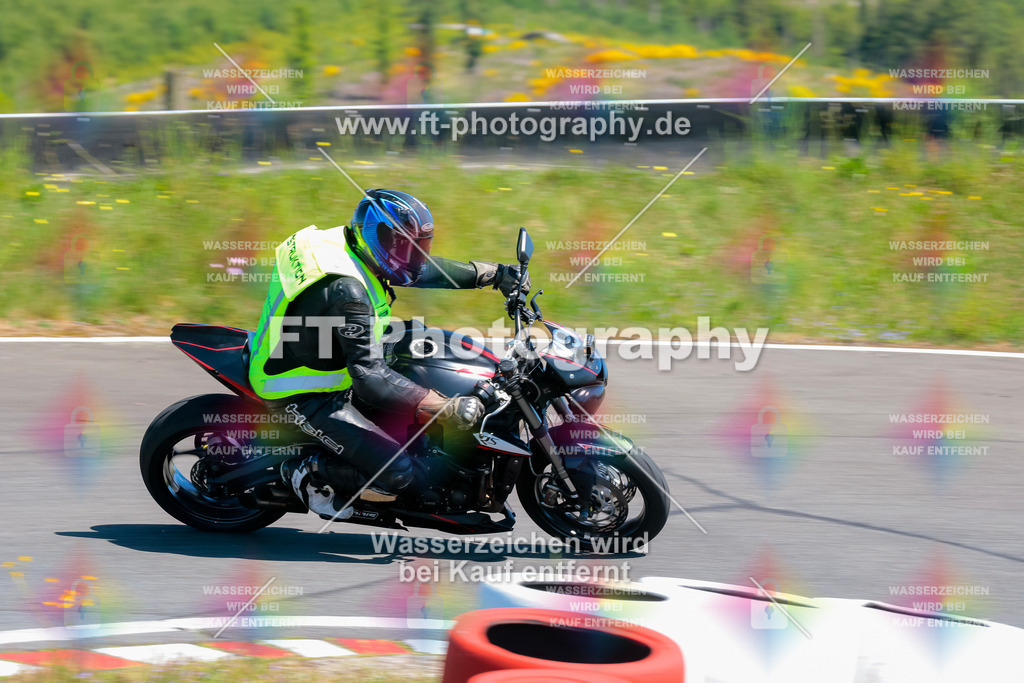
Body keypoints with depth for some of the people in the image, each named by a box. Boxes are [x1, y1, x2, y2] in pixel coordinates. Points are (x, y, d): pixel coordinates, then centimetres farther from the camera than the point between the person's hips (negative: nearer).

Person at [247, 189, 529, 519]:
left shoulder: (351, 244, -3)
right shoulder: (347, 291, -31)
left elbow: (421, 269, 13)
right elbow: (370, 375, -36)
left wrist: (494, 273, 14)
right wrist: (447, 408, -40)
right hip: (306, 397, -10)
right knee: (397, 475, -17)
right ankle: (308, 474, 2)